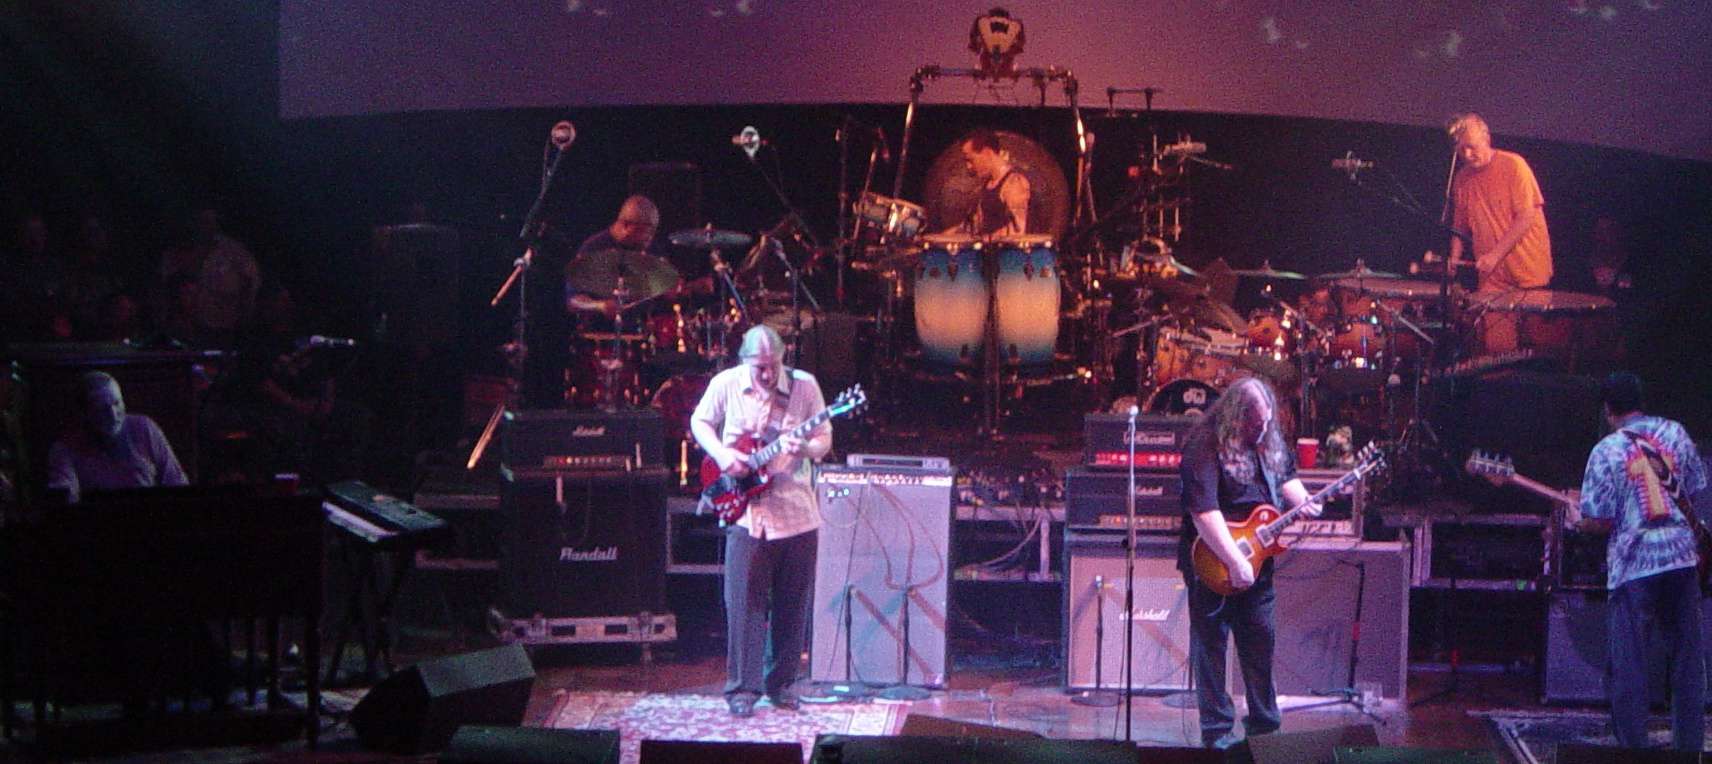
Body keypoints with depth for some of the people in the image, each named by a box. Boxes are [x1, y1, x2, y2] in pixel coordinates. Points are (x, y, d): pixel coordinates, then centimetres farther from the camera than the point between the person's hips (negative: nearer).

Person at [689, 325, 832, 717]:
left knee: (792, 604, 8)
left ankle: (782, 682, 21)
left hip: (795, 511, 1)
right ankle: (743, 688, 5)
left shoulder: (804, 386, -3)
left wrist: (806, 449, -20)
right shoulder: (726, 384, -3)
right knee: (744, 601, -3)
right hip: (745, 512, -1)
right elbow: (700, 422, 12)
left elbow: (825, 438, 3)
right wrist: (722, 455, -6)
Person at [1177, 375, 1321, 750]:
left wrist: (1303, 502, 0)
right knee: (1210, 646, 1)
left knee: (1261, 642, 13)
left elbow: (1285, 477, 22)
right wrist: (1235, 562, -27)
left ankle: (1264, 723, 24)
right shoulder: (1205, 448, -20)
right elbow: (1204, 513, -26)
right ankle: (1217, 730, 8)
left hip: (1257, 562, 7)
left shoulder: (1269, 441, 5)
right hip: (1214, 565, -7)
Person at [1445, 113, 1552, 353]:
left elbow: (1526, 217, -12)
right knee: (1496, 349, -5)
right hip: (1491, 278, 4)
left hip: (1527, 272, -4)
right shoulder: (1462, 179, 11)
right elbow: (1460, 227, 20)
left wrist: (1496, 255, -18)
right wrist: (1454, 259, 2)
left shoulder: (1513, 165, -6)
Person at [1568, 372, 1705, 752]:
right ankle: (1690, 743, 15)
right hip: (1681, 553, 4)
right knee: (1688, 657, 12)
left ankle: (1634, 748, 1)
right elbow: (1695, 489, 15)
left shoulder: (1607, 450, -7)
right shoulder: (1674, 432, 6)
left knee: (1629, 664, 2)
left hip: (1633, 564, -4)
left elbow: (1599, 521, -8)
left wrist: (1576, 518, 13)